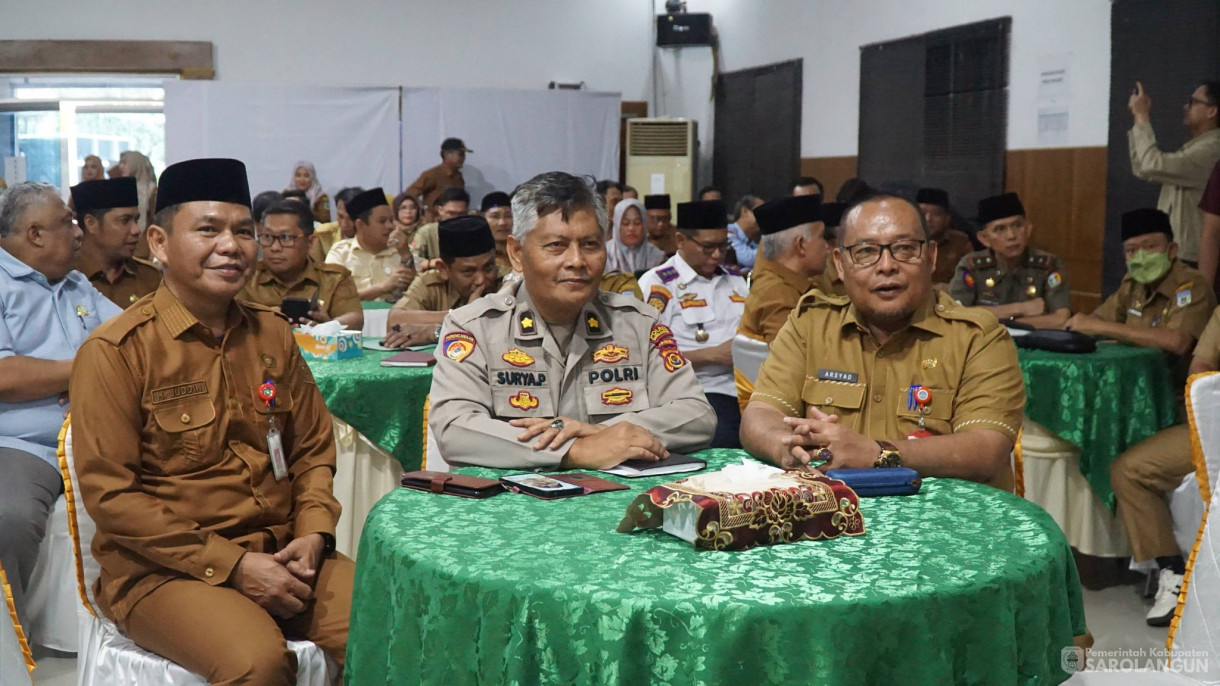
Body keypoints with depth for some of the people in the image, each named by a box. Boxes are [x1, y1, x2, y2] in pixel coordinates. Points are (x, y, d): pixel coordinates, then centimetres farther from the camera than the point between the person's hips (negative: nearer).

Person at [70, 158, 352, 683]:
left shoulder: (272, 334, 10)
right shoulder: (115, 352, -8)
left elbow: (314, 449, 16)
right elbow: (110, 494, -11)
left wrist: (313, 532, -4)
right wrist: (232, 565, -16)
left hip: (282, 555, 5)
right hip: (163, 569, -5)